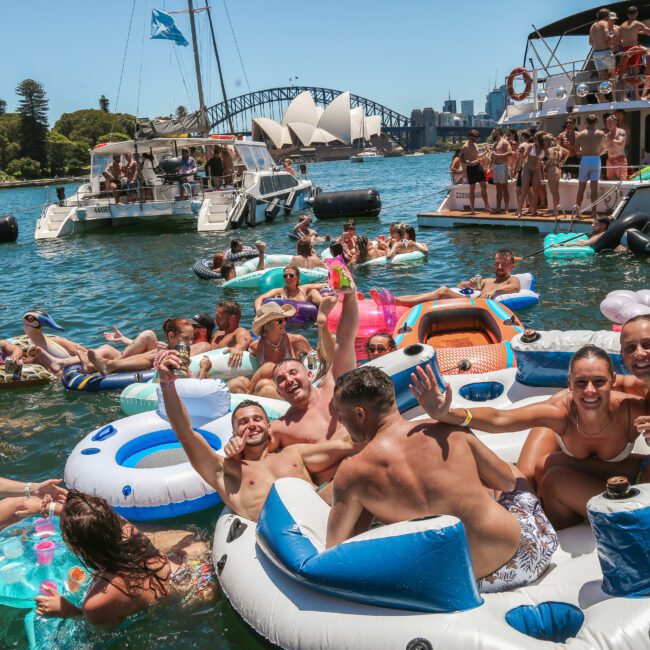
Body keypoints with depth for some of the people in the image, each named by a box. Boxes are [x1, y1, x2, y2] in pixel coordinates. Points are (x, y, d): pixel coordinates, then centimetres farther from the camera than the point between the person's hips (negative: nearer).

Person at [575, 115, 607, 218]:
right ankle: (594, 212, -1)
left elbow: (577, 150, -1)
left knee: (581, 187, 8)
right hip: (596, 160, 0)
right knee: (594, 188, 1)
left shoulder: (580, 134, 0)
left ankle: (577, 209, 0)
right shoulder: (601, 134, 2)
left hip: (585, 160, 0)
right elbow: (604, 147, 14)